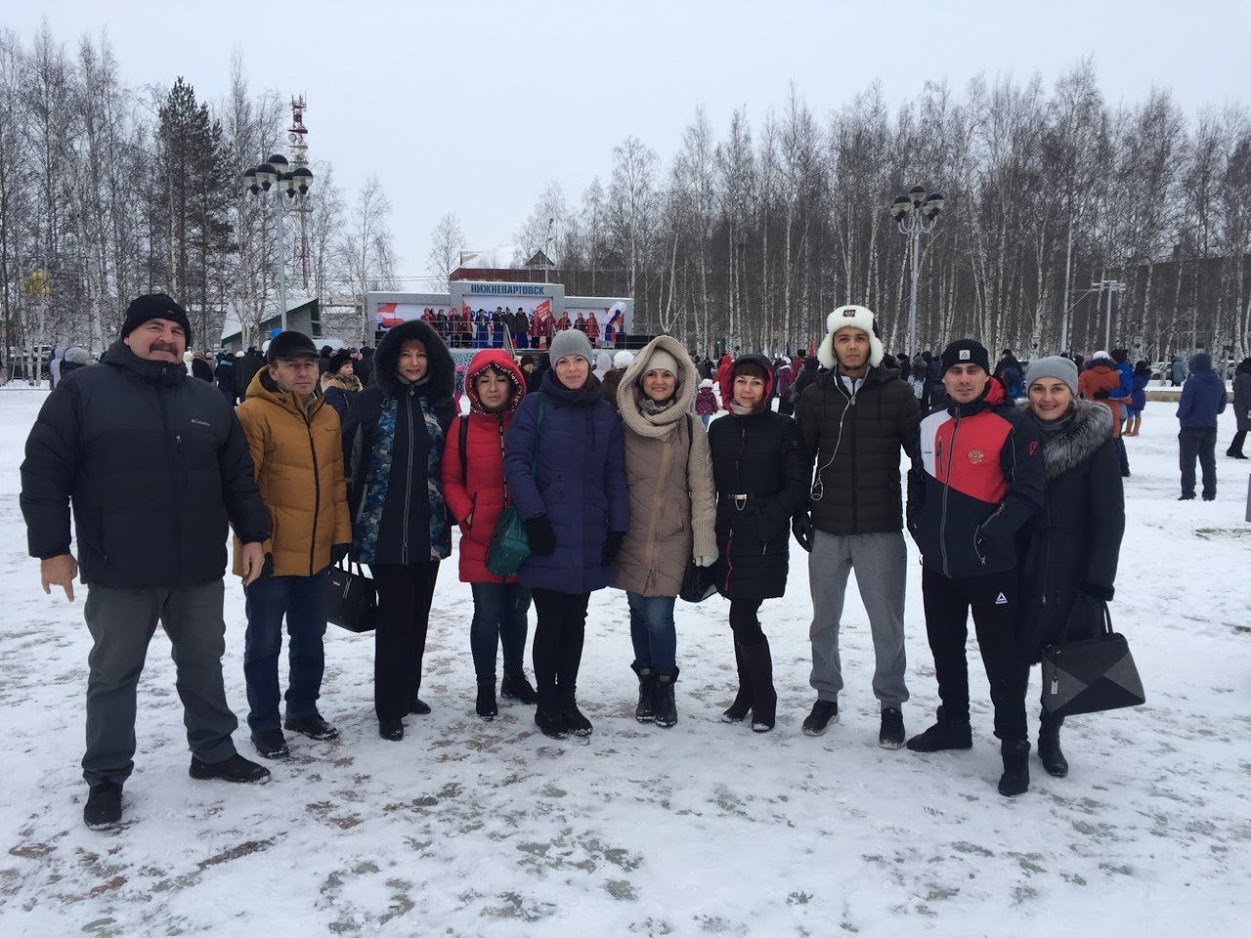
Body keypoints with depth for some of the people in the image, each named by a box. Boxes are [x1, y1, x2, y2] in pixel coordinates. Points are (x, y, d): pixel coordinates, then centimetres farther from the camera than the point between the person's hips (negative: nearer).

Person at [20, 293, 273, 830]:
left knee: (203, 664, 16)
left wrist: (253, 535, 8)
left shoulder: (208, 402, 9)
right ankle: (105, 777, 24)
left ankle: (213, 753, 32)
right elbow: (43, 472, -5)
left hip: (200, 569, 4)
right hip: (119, 573, -3)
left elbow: (238, 476, 12)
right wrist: (51, 548, -9)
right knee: (114, 674, 10)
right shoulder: (82, 391, -4)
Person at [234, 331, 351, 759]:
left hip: (317, 551, 6)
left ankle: (303, 710, 34)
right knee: (265, 642, 7)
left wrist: (341, 533, 9)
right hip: (272, 553, -6)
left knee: (310, 638, 17)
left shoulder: (328, 415, 9)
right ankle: (264, 723, 22)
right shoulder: (254, 413, -12)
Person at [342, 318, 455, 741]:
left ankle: (408, 692, 27)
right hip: (384, 529, -3)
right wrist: (350, 520, -4)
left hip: (428, 530, 3)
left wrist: (452, 511, 6)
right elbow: (350, 461, -2)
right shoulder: (371, 401, -1)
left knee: (418, 613, 12)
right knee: (394, 615, -2)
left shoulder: (441, 405, 7)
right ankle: (389, 709, 9)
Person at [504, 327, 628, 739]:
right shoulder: (535, 406, -3)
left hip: (589, 541, 4)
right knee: (551, 620, 1)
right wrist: (534, 516, -16)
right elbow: (516, 462, -9)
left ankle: (567, 700, 26)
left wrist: (617, 528, 3)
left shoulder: (606, 413, 9)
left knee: (575, 620, 12)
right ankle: (547, 705, 17)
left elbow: (615, 475, 9)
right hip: (548, 536, -4)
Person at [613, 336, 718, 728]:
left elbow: (702, 488, -1)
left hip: (672, 537, -2)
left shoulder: (691, 428, 0)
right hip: (631, 534, 2)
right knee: (639, 611, 8)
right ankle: (647, 685, 27)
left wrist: (705, 541, -5)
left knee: (659, 614, -7)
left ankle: (664, 688, 14)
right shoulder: (624, 423, 2)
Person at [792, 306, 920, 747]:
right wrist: (799, 512, 3)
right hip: (828, 528, 3)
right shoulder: (815, 396, 3)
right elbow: (800, 458, 9)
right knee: (824, 619, 13)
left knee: (887, 622, 4)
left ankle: (891, 704, 21)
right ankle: (826, 696, 30)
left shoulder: (896, 393, -3)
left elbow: (921, 452, 1)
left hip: (881, 529, -2)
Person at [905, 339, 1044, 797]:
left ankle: (1014, 745, 16)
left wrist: (992, 534, -18)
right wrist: (918, 524, 9)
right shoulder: (931, 426, 7)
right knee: (945, 648, 18)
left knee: (1003, 657, 2)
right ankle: (953, 724, 36)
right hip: (938, 563, 6)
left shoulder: (1012, 425, -12)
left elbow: (1027, 491, -13)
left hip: (990, 566, -6)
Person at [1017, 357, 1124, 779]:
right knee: (1016, 652, 0)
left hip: (1074, 570, -2)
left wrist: (1098, 582, -13)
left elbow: (1109, 516, -8)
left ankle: (1050, 736, 27)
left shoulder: (1096, 439, -6)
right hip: (1023, 568, 2)